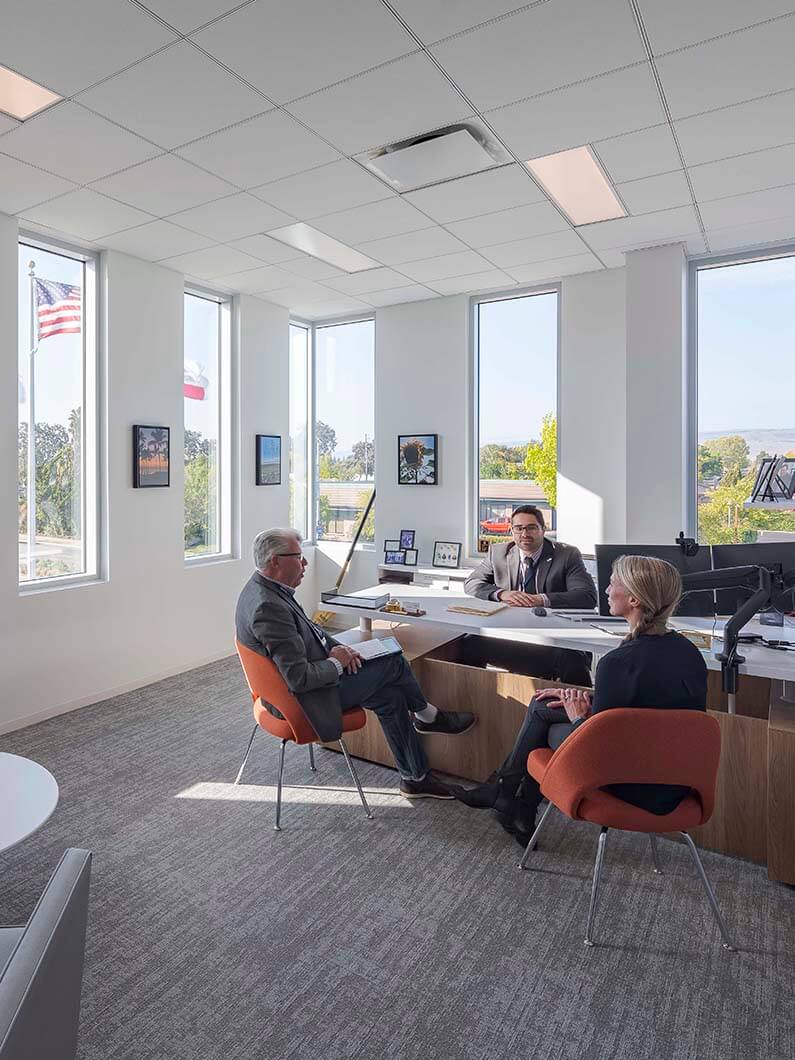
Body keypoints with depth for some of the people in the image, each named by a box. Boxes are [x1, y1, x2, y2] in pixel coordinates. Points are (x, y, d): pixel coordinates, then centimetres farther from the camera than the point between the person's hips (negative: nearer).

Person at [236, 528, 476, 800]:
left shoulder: (264, 589, 2)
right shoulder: (268, 607, -30)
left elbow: (308, 631, 15)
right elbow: (300, 679, -31)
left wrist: (337, 647, -2)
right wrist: (337, 662, -14)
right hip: (305, 699, -10)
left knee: (390, 696, 6)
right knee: (393, 663, -5)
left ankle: (415, 778, 19)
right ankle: (428, 716, 24)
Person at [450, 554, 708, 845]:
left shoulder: (618, 662, -29)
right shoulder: (686, 649, -2)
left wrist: (579, 717, 0)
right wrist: (586, 698, 12)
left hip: (637, 792, -8)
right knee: (541, 705, 15)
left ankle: (503, 793, 35)